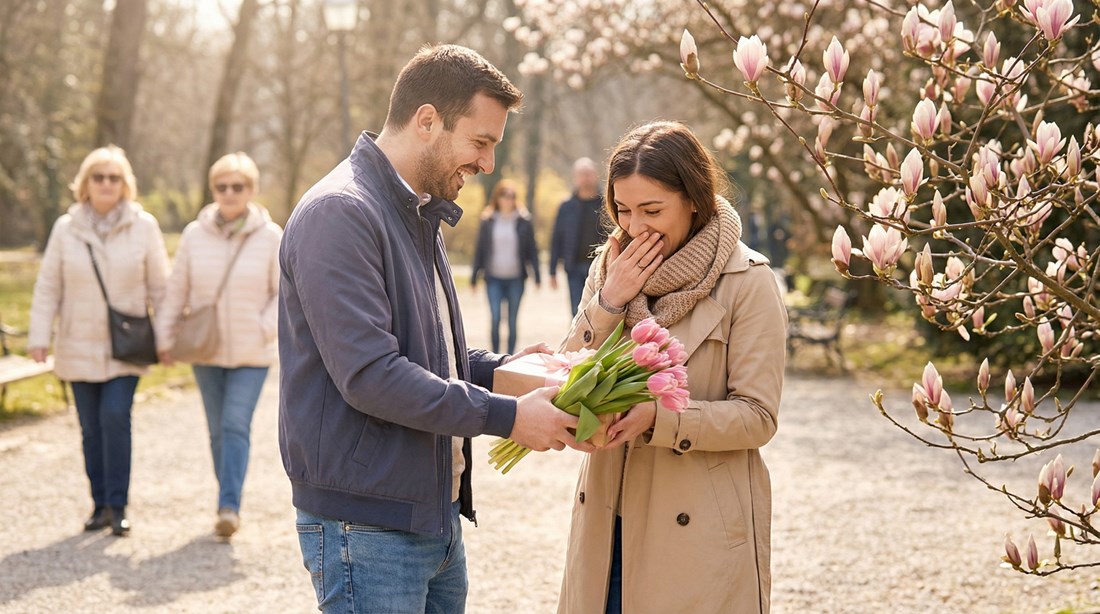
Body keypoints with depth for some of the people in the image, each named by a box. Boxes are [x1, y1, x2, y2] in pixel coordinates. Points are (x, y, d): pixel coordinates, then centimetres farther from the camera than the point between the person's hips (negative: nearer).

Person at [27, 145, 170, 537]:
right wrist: (39, 336, -2)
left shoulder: (144, 226, -2)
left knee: (115, 416, -16)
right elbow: (48, 287, 4)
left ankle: (117, 506, -6)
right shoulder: (66, 228, 1)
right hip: (79, 346, 2)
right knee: (91, 428, 6)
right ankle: (101, 505, 17)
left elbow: (159, 287, 2)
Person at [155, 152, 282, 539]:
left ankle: (230, 506, -15)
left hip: (252, 354, -2)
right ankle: (228, 502, 23)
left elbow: (285, 293, 1)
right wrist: (166, 338, 3)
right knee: (217, 430, 10)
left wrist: (264, 329, -10)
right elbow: (176, 291, 6)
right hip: (206, 352, 3)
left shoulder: (270, 237, -7)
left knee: (236, 425, -13)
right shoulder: (195, 235, -2)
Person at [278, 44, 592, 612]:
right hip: (367, 528, -9)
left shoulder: (418, 216, 16)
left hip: (437, 516, 9)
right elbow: (369, 374, -24)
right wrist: (506, 417, -20)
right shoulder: (339, 213, -16)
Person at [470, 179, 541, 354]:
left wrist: (537, 276, 0)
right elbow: (480, 250, 8)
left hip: (516, 279, 0)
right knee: (495, 318, -8)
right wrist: (474, 277, 8)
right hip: (494, 278, 0)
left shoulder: (524, 221, 2)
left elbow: (532, 250, 5)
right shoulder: (488, 221, 4)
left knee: (512, 321, 5)